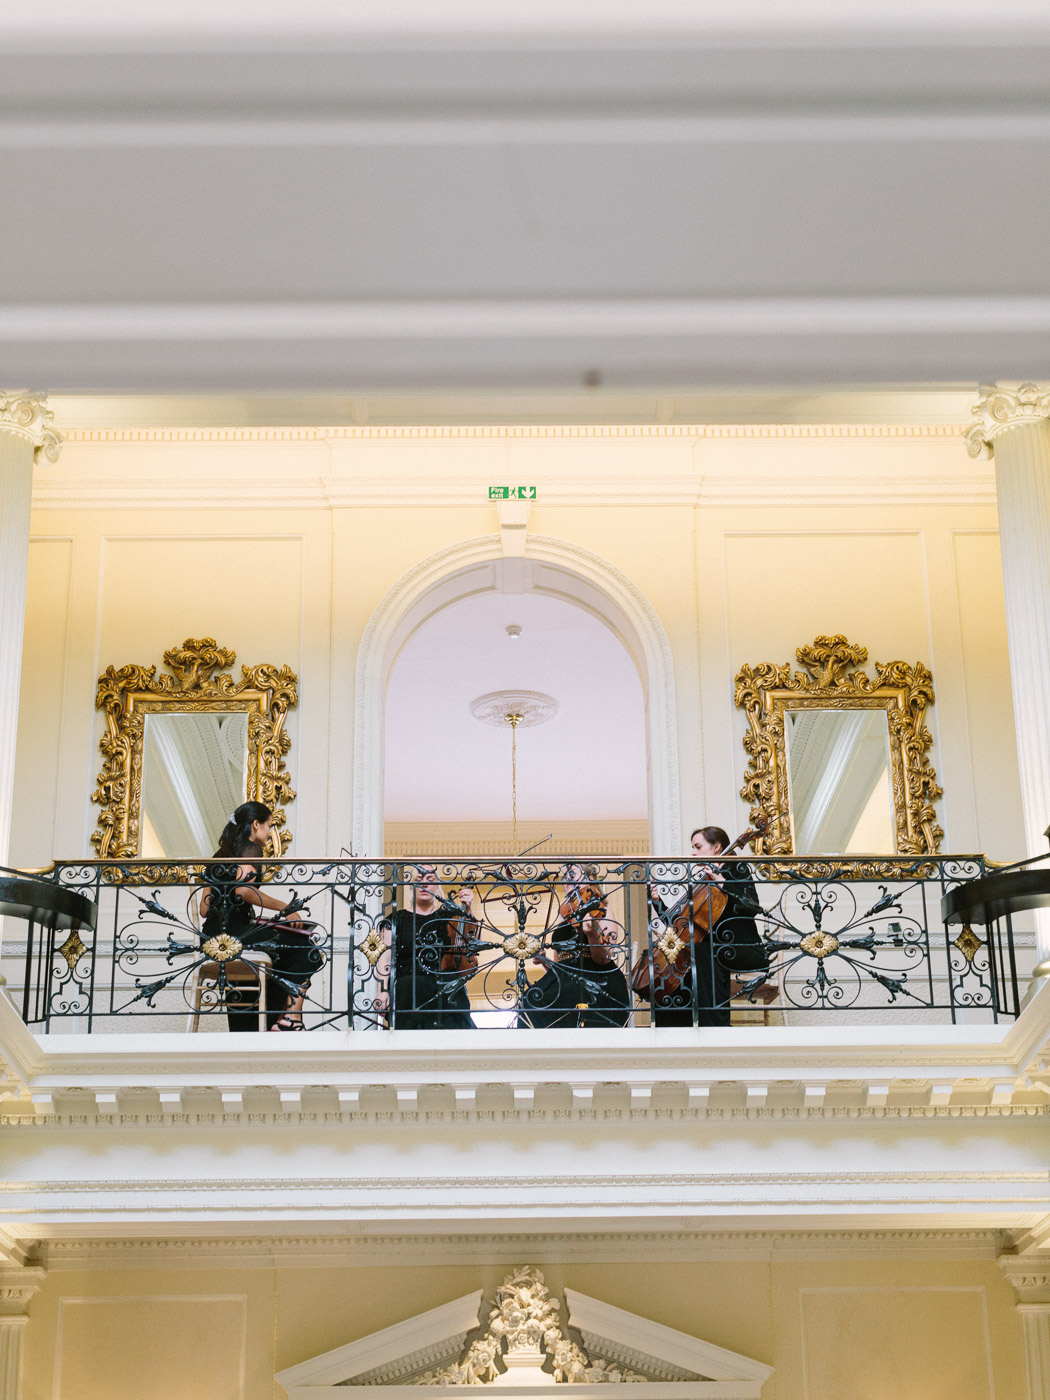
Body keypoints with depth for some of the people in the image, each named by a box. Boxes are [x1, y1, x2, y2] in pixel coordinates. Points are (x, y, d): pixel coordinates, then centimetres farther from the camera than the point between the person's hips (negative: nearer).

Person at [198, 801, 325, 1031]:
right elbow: (243, 889, -21)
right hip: (236, 931, -9)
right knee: (306, 948, -2)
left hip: (211, 935, 9)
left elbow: (205, 908, 19)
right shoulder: (251, 849, -3)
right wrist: (285, 907, -13)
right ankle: (291, 1017, -7)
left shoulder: (221, 855, 22)